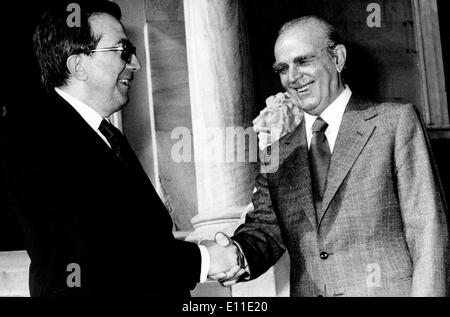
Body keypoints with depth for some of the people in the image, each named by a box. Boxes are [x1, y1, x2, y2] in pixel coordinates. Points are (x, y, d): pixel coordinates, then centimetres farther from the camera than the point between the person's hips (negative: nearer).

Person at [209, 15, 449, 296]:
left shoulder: (397, 121, -3)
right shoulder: (276, 153, 8)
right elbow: (265, 226, 5)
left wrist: (427, 293, -14)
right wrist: (241, 255, -15)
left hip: (387, 290, -3)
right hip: (304, 290, 3)